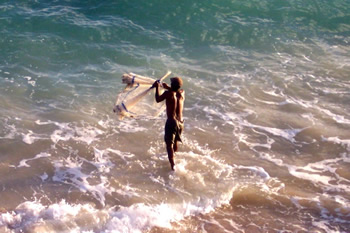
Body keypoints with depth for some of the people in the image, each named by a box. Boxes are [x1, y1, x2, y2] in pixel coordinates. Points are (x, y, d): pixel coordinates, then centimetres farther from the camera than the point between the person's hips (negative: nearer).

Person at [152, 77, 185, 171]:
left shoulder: (168, 94, -15)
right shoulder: (182, 93, 0)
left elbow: (158, 99, 1)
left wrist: (157, 87, 10)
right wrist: (168, 88, 26)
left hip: (171, 122, -6)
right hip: (180, 122, 6)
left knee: (169, 144, -5)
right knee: (175, 141, 26)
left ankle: (173, 165, -15)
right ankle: (173, 155, 48)